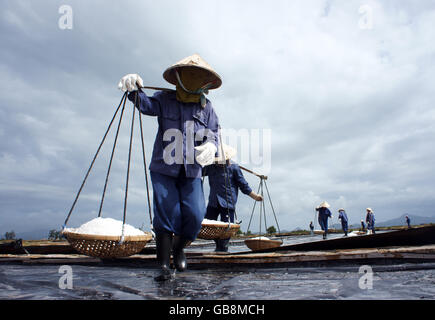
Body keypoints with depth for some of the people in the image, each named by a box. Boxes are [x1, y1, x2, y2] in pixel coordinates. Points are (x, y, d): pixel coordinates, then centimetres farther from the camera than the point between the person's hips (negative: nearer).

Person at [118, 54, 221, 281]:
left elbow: (213, 133, 3)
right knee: (166, 213, -9)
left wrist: (210, 146, -19)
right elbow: (147, 105, -15)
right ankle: (164, 265, 5)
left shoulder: (206, 107, 7)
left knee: (194, 215, -8)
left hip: (191, 172, 2)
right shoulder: (164, 99, 2)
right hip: (164, 169, -1)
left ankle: (178, 249, 23)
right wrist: (136, 90, -35)